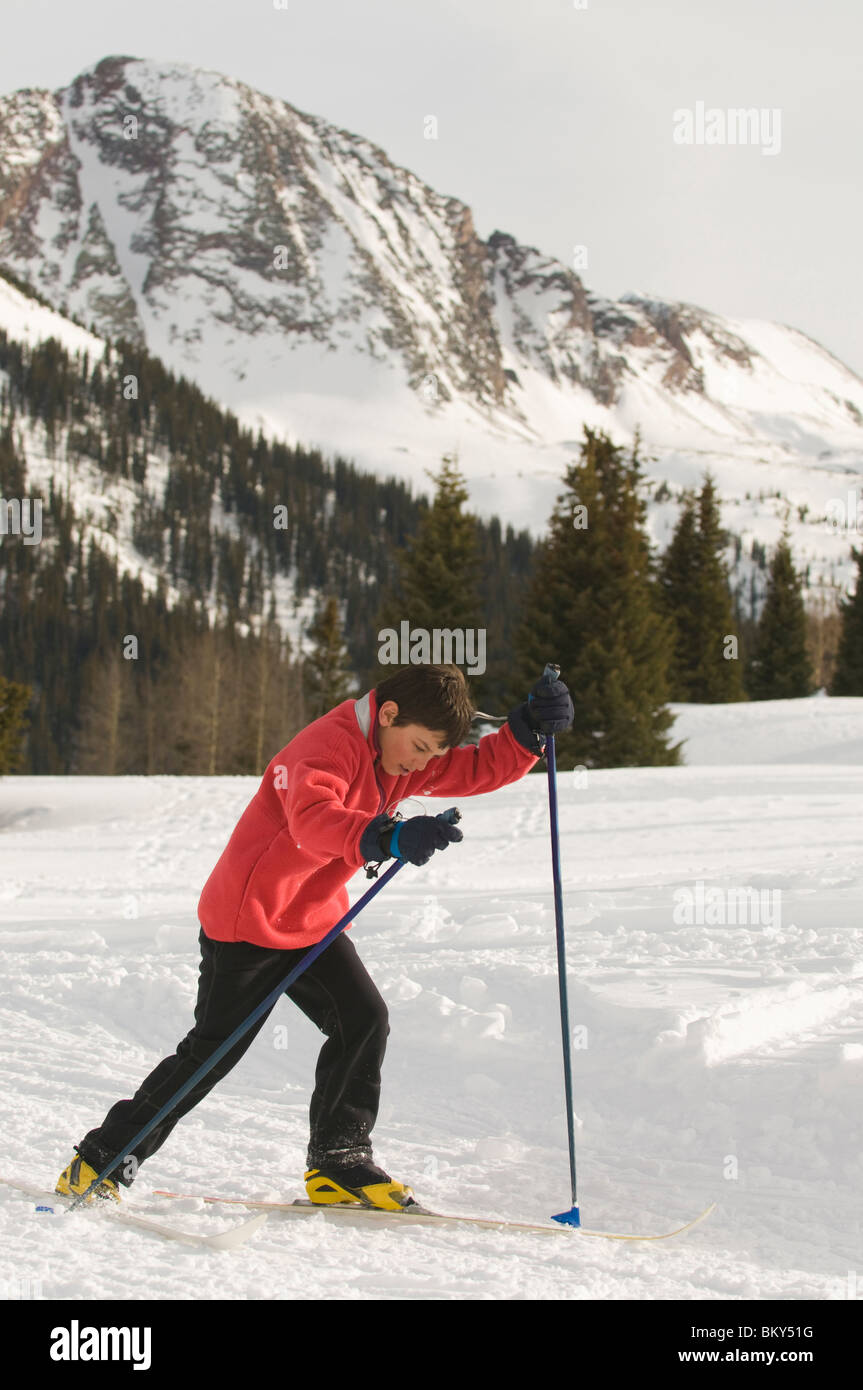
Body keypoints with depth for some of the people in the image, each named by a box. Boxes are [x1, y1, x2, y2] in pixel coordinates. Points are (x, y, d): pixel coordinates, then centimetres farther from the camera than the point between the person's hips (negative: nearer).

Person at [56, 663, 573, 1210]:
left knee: (364, 1020, -7)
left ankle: (339, 1161, 5)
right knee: (213, 1048, -4)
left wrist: (529, 730, -14)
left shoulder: (404, 759, 1)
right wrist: (389, 838, -62)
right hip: (248, 918, -8)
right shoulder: (328, 746, -27)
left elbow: (479, 770, 5)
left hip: (316, 919, 8)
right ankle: (103, 1160, 8)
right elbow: (312, 818, -45)